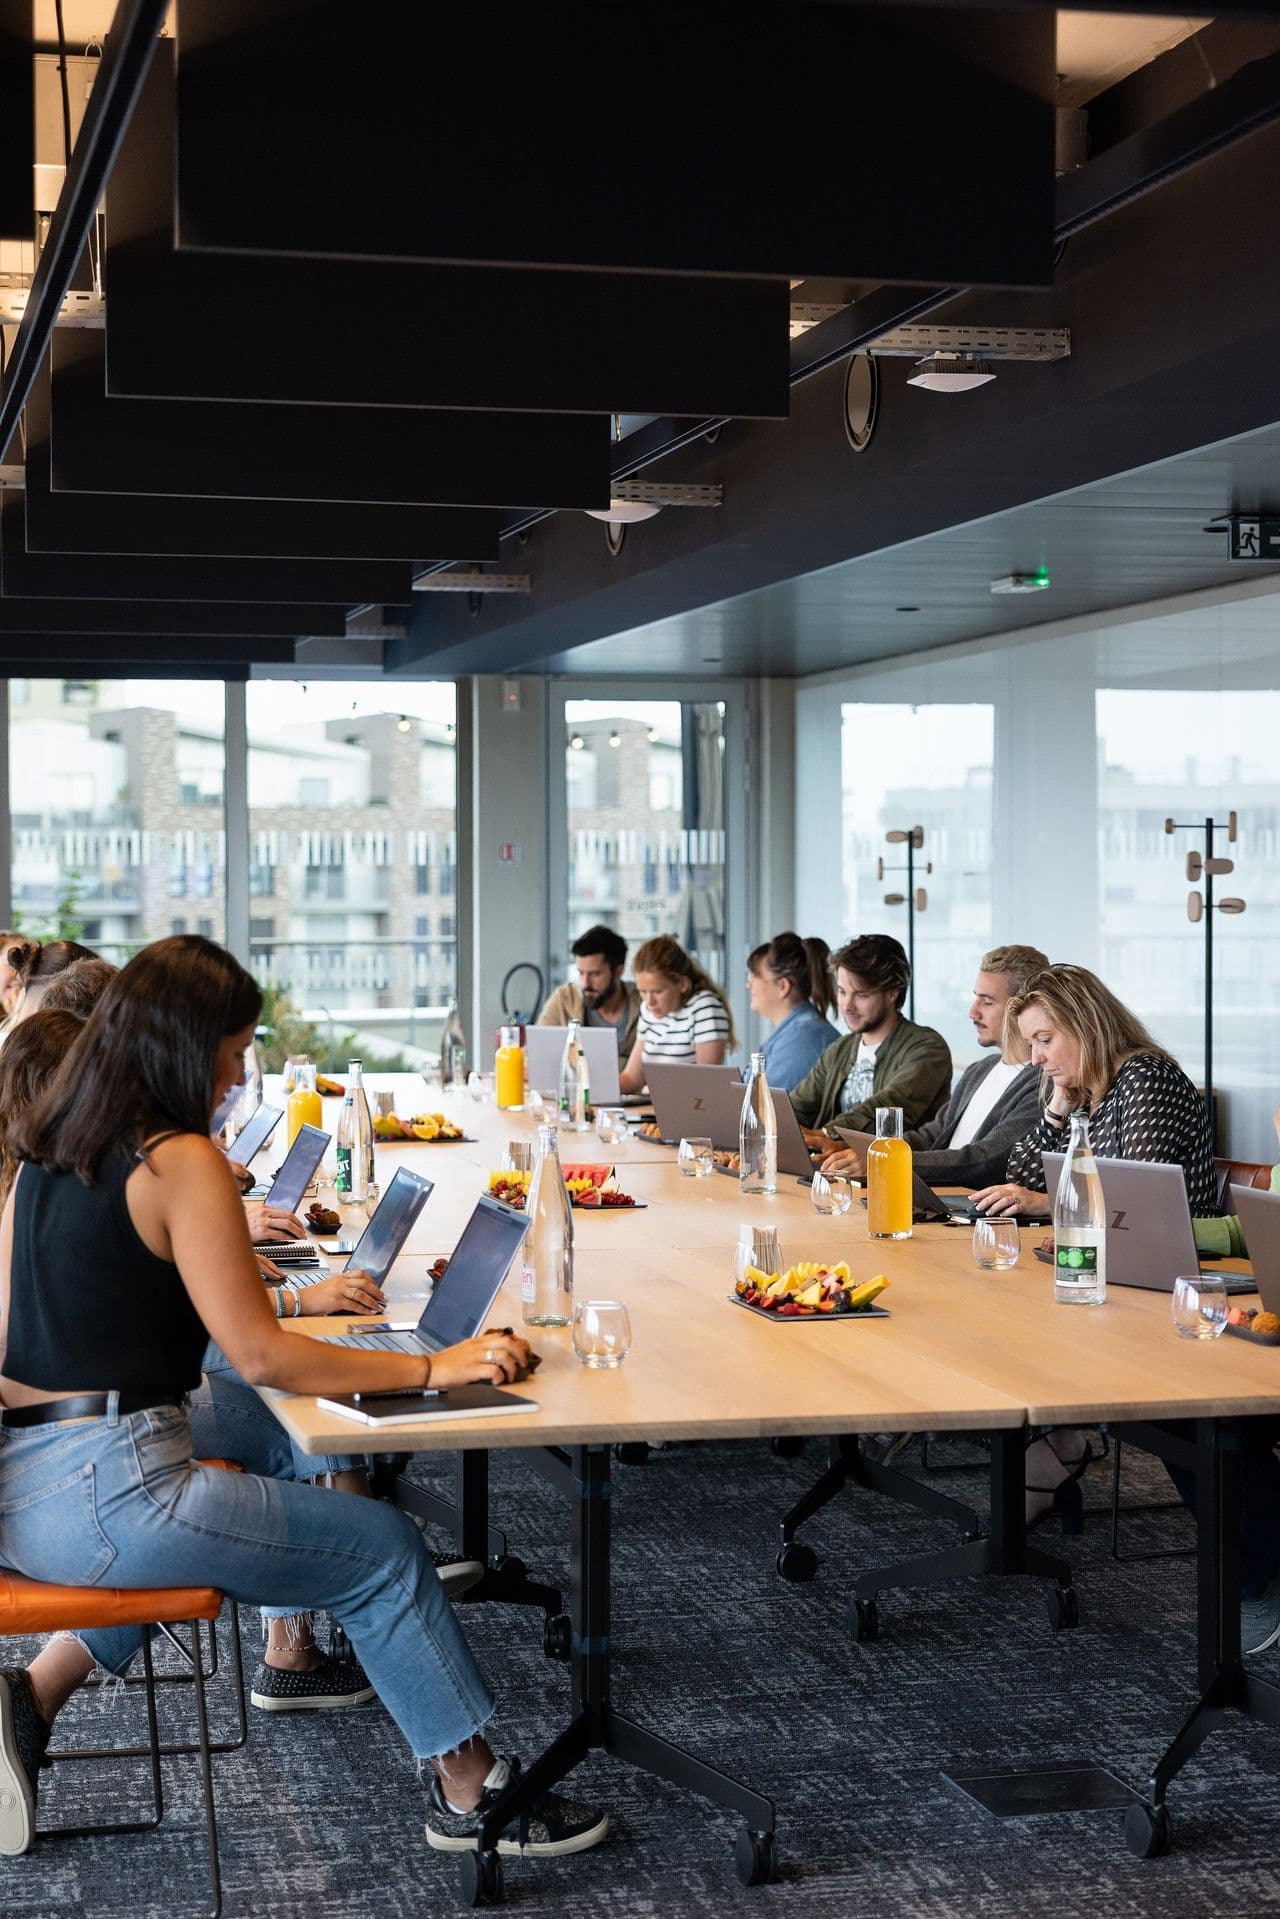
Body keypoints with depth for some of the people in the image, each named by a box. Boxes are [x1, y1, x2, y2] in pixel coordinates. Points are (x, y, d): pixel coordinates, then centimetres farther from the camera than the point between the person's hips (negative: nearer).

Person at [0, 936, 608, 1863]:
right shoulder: (181, 1161, -14)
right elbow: (260, 1357, -15)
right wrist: (437, 1367, -11)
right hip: (102, 1497, -8)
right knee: (387, 1550, 5)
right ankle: (471, 1792, 17)